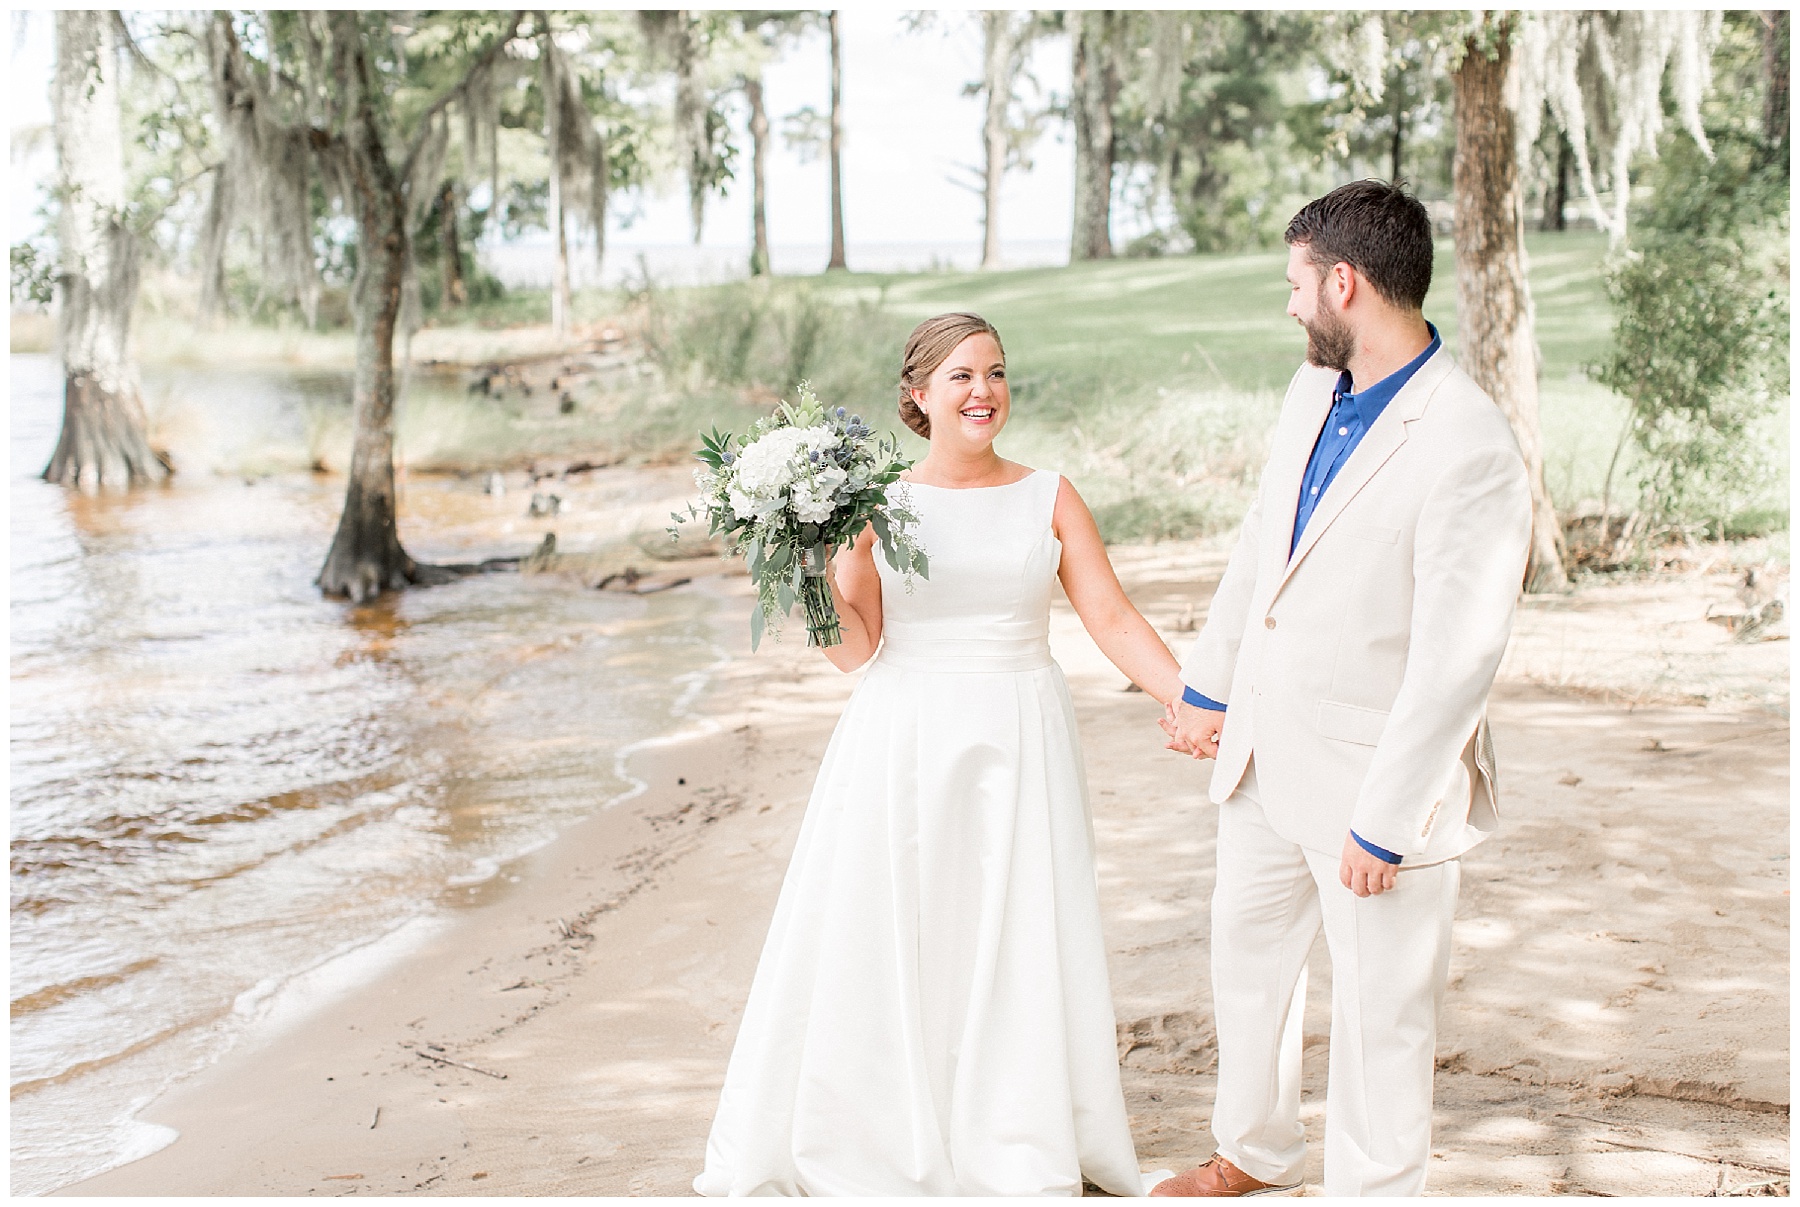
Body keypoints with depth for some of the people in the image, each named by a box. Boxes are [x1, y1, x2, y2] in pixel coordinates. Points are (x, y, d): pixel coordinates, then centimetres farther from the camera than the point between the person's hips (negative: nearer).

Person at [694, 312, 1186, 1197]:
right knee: (878, 935, 4)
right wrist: (824, 572, -17)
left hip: (1018, 747, 1)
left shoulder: (1049, 497, 3)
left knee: (1019, 942, 4)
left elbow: (1113, 620, -2)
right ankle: (871, 1132, 21)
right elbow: (853, 650, 0)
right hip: (901, 748, 0)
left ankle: (1018, 1149, 20)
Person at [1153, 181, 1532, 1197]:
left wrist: (1383, 826, -20)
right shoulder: (1315, 390, 1)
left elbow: (1458, 663, -23)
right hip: (1265, 755, 8)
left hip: (1376, 775, -8)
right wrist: (1207, 686, 18)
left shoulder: (1471, 448, -24)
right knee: (1248, 958, 24)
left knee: (1381, 1013, 8)